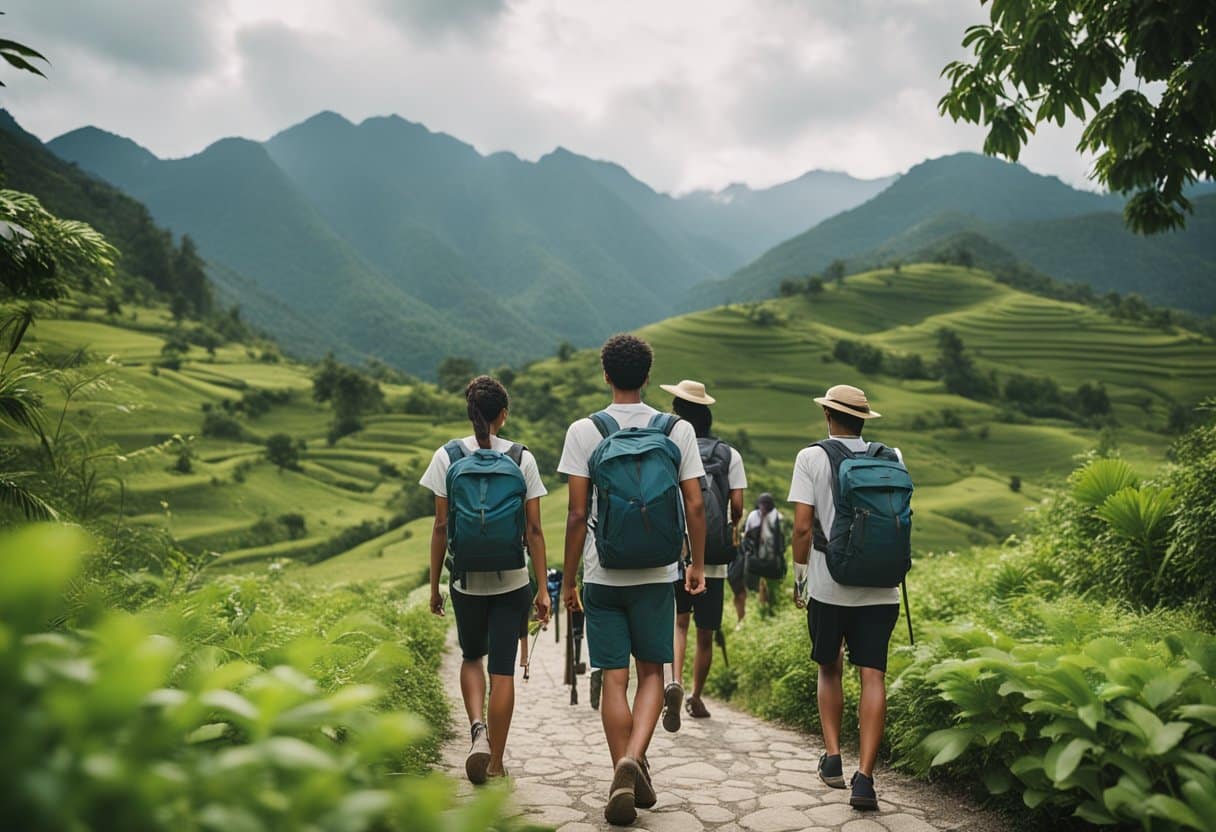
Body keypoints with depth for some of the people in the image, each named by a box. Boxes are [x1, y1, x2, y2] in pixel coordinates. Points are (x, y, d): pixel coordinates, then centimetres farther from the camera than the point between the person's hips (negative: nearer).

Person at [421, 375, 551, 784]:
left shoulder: (448, 456, -4)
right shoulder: (522, 458, -4)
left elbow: (441, 526, -3)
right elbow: (534, 529, -4)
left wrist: (434, 584, 6)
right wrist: (543, 588, 2)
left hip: (466, 579, 1)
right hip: (512, 580, 0)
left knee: (472, 657, 22)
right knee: (503, 669, 8)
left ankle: (478, 728, -1)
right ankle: (495, 762, 14)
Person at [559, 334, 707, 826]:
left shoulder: (584, 431, -5)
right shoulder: (678, 430, 0)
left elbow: (577, 514, -7)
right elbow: (695, 507, -1)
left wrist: (568, 579, 2)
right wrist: (699, 565, 13)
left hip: (603, 577, -1)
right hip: (657, 576, 1)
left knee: (614, 679, 6)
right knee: (651, 673, 14)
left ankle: (623, 782, 8)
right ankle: (634, 760, -5)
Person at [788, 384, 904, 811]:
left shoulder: (811, 457, -2)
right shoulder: (890, 458, 7)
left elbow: (803, 526, -7)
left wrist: (800, 575, 5)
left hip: (828, 584, -1)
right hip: (879, 587, 1)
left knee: (830, 670, 17)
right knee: (872, 675, -1)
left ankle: (832, 757, 15)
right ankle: (864, 777, -6)